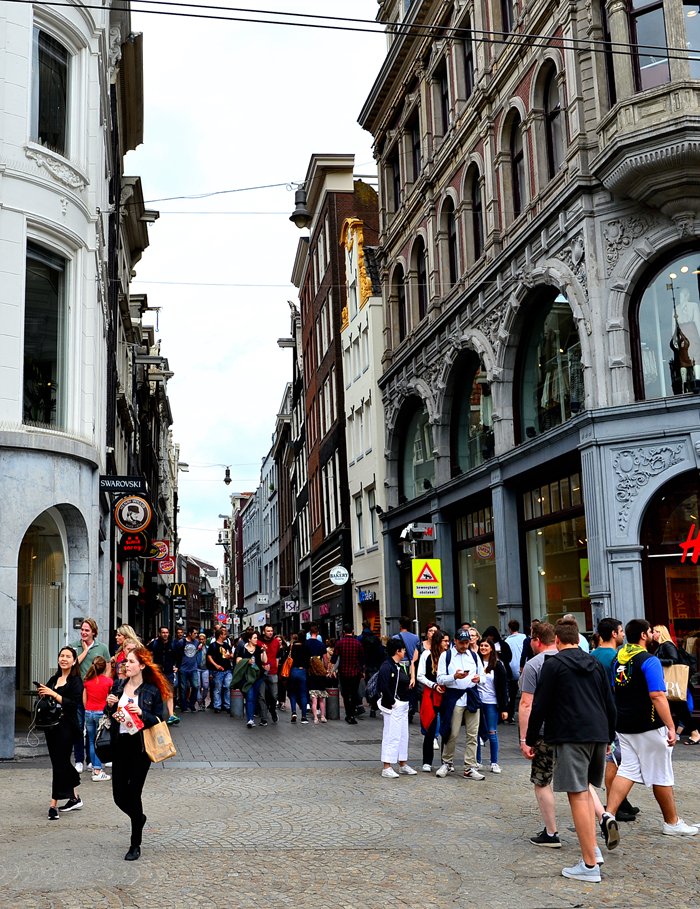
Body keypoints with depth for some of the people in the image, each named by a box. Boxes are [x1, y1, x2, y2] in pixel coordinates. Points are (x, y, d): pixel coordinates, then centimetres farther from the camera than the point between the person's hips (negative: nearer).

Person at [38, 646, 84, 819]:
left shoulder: (76, 681, -6)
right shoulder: (53, 679, 15)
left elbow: (74, 703, -17)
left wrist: (53, 694, -20)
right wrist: (42, 694, -2)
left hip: (66, 726, -7)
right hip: (51, 725, 7)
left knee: (59, 763, -8)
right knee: (61, 762, 11)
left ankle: (54, 805, -6)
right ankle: (74, 798, 24)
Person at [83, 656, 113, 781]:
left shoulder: (87, 681, 3)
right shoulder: (108, 681, -7)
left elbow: (84, 699, 9)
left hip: (89, 713, 3)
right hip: (102, 713, -3)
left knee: (91, 741, 11)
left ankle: (95, 768, 12)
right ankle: (97, 771, -4)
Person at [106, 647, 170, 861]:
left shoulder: (152, 691, -5)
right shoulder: (118, 685, 8)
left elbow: (158, 720, -4)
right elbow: (110, 715, 17)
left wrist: (142, 714, -21)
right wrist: (110, 705, -5)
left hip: (140, 746, -4)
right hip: (120, 744, 4)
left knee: (133, 794, -1)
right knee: (119, 795, 4)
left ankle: (135, 845, 13)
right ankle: (138, 818, 37)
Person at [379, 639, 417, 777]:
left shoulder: (401, 666, 14)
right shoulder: (387, 666, -15)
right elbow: (384, 687, -21)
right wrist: (392, 703, -18)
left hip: (404, 705, 10)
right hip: (393, 706, -10)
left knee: (403, 735, 15)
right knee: (391, 736, -6)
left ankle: (403, 765, 26)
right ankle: (387, 768, -1)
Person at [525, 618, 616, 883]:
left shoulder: (553, 664, -4)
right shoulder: (595, 663, 13)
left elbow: (540, 705, -6)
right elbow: (610, 704, 18)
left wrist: (530, 739, 2)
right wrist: (609, 737, 28)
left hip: (571, 737, -6)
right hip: (598, 736, 7)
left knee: (578, 796, -4)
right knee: (585, 789, 21)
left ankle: (590, 865, -2)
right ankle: (593, 849, 16)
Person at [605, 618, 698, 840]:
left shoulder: (619, 659, 9)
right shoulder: (649, 660, -15)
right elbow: (657, 696, -23)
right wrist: (671, 727, -22)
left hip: (624, 727, 7)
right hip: (648, 727, -7)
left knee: (627, 771, 6)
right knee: (661, 776, 7)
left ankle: (609, 814, -10)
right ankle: (672, 823, 21)